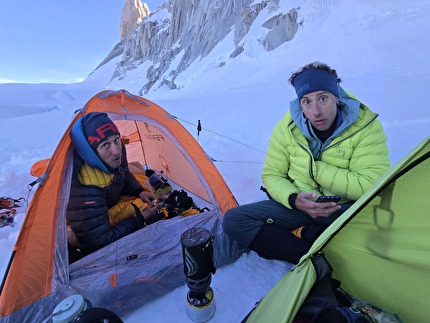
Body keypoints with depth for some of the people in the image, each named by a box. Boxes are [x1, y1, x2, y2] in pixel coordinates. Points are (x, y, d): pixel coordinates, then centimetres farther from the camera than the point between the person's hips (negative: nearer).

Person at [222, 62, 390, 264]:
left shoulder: (366, 127, -13)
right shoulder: (288, 127, -9)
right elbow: (272, 175, -3)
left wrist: (315, 169, -19)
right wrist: (293, 199, -23)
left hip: (347, 209, -1)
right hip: (300, 206, 2)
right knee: (233, 220, -16)